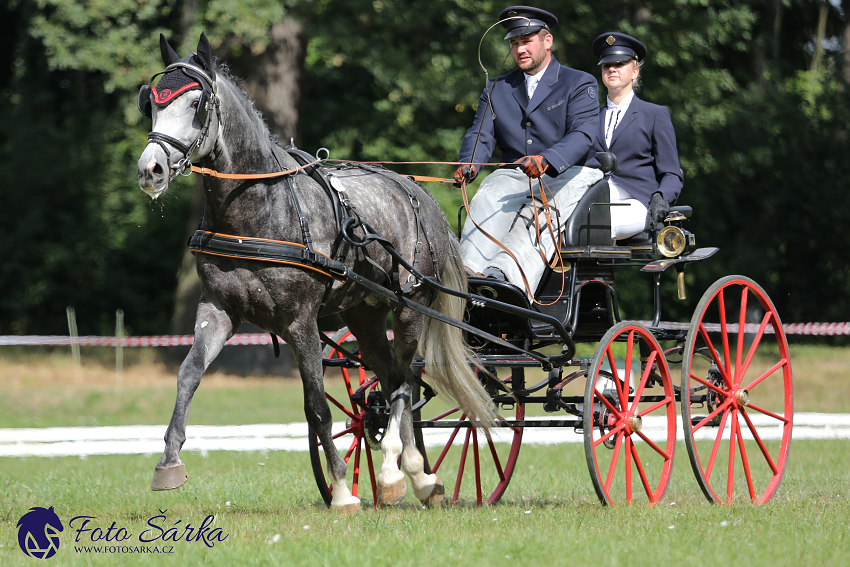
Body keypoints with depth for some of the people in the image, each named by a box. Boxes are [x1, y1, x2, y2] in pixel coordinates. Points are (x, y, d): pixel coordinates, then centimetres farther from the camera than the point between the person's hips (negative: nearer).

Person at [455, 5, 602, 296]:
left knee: (538, 215, -35)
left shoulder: (579, 84, 3)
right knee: (488, 197, -30)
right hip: (514, 175, 4)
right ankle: (469, 275, -49)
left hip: (568, 175, -3)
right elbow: (481, 135, 5)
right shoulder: (497, 89, 18)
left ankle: (506, 275, -58)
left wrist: (547, 160, -35)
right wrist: (469, 164, -20)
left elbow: (584, 135, -14)